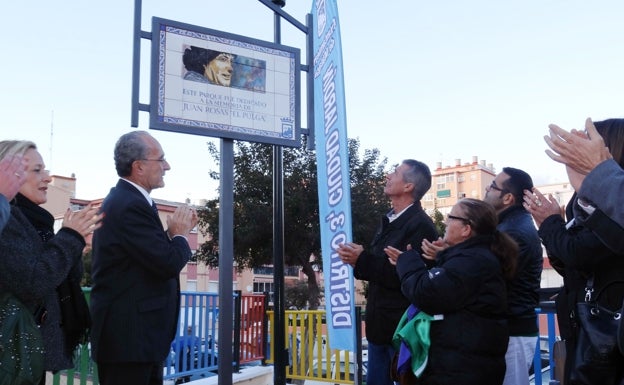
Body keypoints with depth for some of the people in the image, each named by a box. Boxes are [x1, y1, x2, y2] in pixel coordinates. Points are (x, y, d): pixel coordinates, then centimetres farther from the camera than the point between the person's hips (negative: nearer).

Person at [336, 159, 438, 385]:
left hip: (403, 327, -9)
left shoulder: (420, 225, -16)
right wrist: (358, 260, -3)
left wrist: (363, 260, -23)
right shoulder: (389, 221, 13)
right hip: (380, 323, 9)